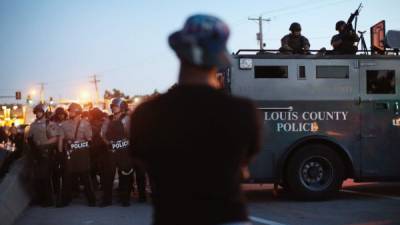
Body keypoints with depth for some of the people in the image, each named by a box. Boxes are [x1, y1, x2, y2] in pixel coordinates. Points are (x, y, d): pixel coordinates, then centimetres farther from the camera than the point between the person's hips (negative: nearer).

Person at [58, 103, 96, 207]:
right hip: (69, 153, 3)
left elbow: (89, 138, 0)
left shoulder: (85, 123, 2)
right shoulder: (65, 124, 9)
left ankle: (91, 199, 6)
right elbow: (61, 139, 6)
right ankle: (65, 199, 13)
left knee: (85, 176, -1)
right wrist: (60, 152, 0)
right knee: (67, 177, 3)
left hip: (82, 153, -3)